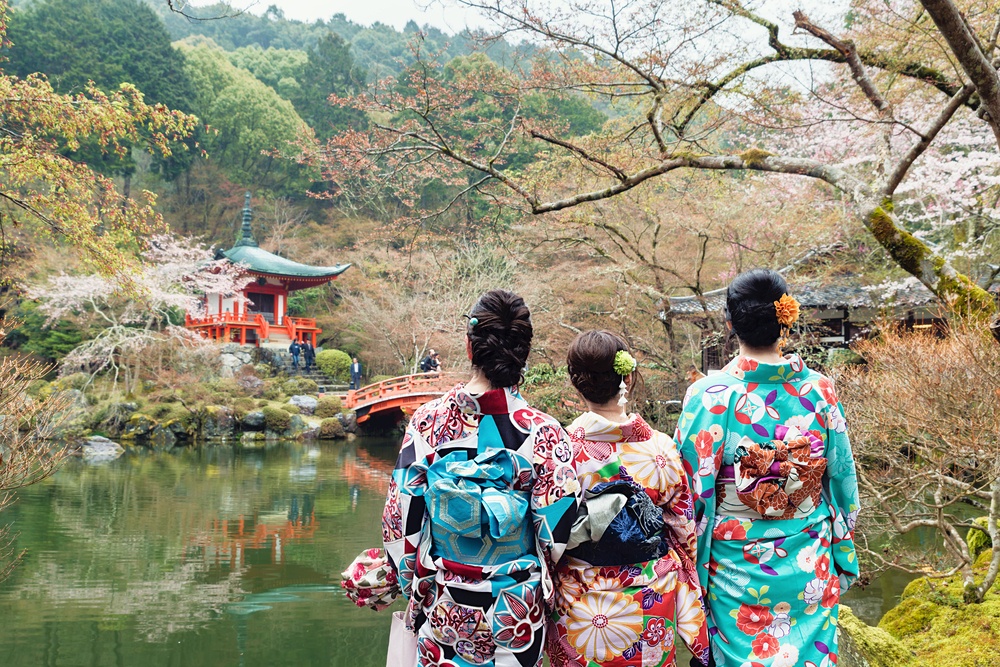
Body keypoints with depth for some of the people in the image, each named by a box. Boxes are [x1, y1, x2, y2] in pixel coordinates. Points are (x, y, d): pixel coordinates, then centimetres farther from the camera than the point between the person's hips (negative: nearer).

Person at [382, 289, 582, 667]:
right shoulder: (544, 433, -15)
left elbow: (401, 519, -4)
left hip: (443, 608, 2)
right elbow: (555, 536, -10)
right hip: (515, 614, -1)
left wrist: (412, 585, 11)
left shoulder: (427, 422, -10)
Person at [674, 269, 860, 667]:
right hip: (810, 566, 2)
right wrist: (843, 557, 16)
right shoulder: (820, 391, -8)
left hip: (736, 566, -2)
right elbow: (843, 478, 2)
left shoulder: (711, 395, -17)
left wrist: (689, 568, 1)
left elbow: (693, 490, -12)